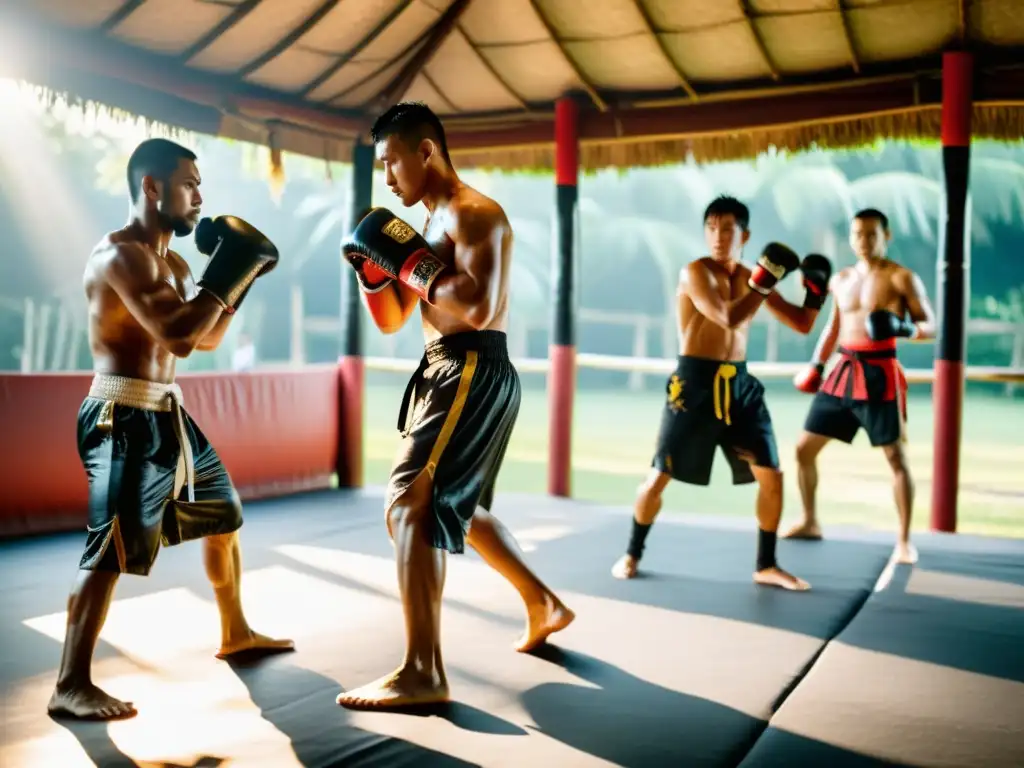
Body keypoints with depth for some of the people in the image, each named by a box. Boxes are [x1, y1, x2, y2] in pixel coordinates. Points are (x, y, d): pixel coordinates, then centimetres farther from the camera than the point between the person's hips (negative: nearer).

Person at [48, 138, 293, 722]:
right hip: (125, 418, -10)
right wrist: (229, 269, -18)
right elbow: (177, 336, -27)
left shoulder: (171, 262, 15)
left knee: (224, 515, 19)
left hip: (167, 413, 10)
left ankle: (236, 633, 35)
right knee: (113, 549, -15)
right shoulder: (120, 254, -15)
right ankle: (71, 685, -7)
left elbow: (207, 339, 19)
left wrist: (239, 278, 8)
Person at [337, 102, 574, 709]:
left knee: (410, 507, -16)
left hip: (474, 373, -11)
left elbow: (479, 308, -26)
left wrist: (408, 259, -19)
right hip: (445, 372, 11)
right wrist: (374, 266, 2)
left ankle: (423, 673, -12)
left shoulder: (475, 214, -11)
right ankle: (544, 605, 38)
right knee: (457, 505, 22)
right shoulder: (433, 225, 18)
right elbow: (392, 321, 20)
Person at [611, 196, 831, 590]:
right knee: (660, 475, 1)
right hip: (695, 382, -5)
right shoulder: (696, 272, -10)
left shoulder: (752, 278, 9)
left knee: (772, 476, 2)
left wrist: (815, 289, -4)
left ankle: (766, 566, 16)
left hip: (739, 383, 6)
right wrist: (766, 282, -20)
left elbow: (802, 324, 13)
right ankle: (632, 554, 20)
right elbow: (729, 318, -25)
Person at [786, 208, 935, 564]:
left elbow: (931, 327, -6)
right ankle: (810, 523, 23)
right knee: (804, 448, 7)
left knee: (896, 457, -3)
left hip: (879, 373, -6)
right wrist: (816, 364, 20)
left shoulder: (902, 278, -5)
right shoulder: (841, 279, 13)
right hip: (844, 371, 6)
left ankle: (904, 541, 6)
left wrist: (905, 327, -26)